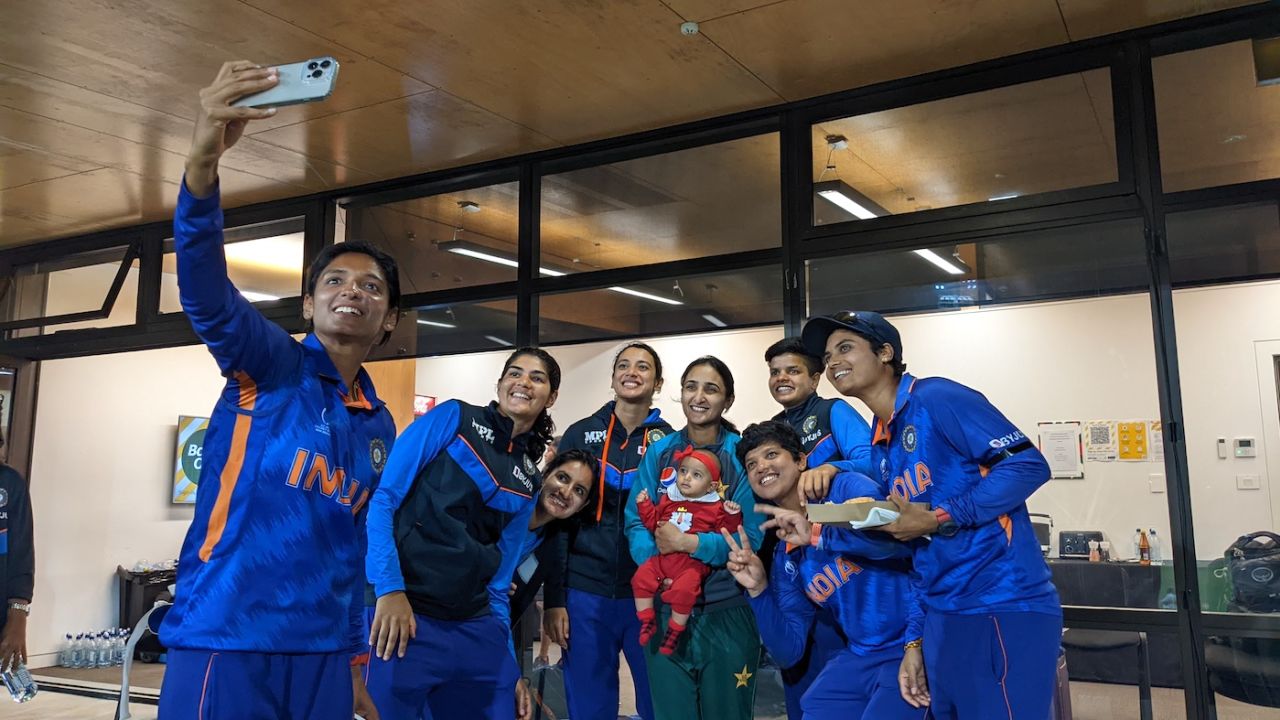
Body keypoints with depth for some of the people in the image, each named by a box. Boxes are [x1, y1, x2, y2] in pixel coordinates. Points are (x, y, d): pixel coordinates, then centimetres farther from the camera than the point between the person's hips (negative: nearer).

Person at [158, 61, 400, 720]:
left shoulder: (380, 427, 12)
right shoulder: (270, 365, -3)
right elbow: (203, 286, -22)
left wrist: (354, 662, 18)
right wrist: (203, 160, -38)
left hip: (321, 655, 6)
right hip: (223, 644, -5)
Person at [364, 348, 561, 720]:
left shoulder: (529, 482, 13)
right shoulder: (453, 417, -1)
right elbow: (382, 497, -7)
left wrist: (508, 663, 13)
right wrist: (390, 588, -16)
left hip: (475, 630, 6)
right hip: (402, 613, -5)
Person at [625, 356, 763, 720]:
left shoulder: (742, 454, -8)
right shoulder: (659, 452, 3)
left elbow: (752, 536, -12)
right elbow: (636, 522, 0)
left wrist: (689, 544, -22)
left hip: (727, 610, -3)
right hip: (665, 608, 3)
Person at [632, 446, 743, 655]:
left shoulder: (715, 507, 1)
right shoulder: (669, 499, 14)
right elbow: (653, 522, 22)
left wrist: (732, 516, -15)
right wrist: (644, 504, 13)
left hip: (692, 562, -5)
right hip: (662, 557, 5)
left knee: (684, 589, -27)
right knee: (641, 578, -11)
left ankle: (674, 630, -4)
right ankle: (647, 622, 6)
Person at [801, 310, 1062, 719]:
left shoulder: (936, 397, -9)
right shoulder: (879, 447, 14)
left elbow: (1028, 465, -15)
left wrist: (940, 517, -16)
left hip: (1002, 610, -8)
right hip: (942, 618, 8)